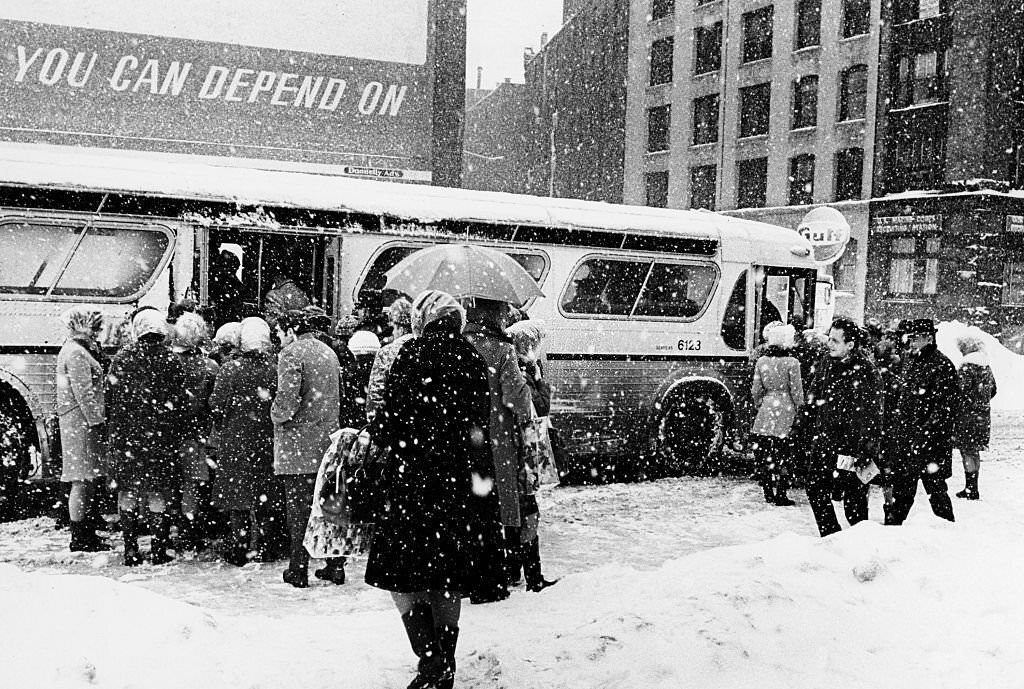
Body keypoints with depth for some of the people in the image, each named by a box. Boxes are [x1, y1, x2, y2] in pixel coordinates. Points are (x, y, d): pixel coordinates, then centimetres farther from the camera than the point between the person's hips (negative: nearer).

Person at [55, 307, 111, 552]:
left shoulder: (83, 351, 20)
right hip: (81, 421, -10)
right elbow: (84, 393, -19)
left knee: (89, 479, 13)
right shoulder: (76, 353, -13)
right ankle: (79, 539, -1)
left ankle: (85, 534, 19)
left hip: (85, 421, 10)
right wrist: (98, 420, -19)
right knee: (83, 480, -6)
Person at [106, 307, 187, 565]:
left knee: (128, 493, 9)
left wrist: (113, 429, 14)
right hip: (161, 437, -1)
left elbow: (109, 398, 6)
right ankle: (159, 550, 4)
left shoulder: (122, 358, 3)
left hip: (126, 436, 2)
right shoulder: (172, 361, -3)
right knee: (159, 495, 4)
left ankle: (131, 551, 10)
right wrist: (175, 433, 8)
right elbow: (180, 402, -2)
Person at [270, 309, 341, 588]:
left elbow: (286, 400, -20)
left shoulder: (291, 354, -10)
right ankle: (335, 566, 17)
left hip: (297, 443, -7)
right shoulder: (328, 352, 14)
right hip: (328, 439, 7)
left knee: (298, 507, 0)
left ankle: (299, 570, 4)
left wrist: (276, 415, -2)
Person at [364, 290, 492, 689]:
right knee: (448, 580, 14)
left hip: (411, 477, -5)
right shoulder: (473, 362, 6)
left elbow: (392, 417, -11)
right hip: (455, 480, 6)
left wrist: (371, 437, 9)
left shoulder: (412, 354, -8)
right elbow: (481, 427, 9)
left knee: (400, 574, 3)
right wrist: (480, 473, 19)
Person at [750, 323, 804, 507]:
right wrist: (799, 410, 5)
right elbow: (796, 391, -6)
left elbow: (756, 390, 6)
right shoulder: (791, 362, -9)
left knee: (764, 455, 9)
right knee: (782, 456, 2)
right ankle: (780, 495, 3)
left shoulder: (761, 361, 2)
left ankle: (768, 493, 14)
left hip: (766, 410, 3)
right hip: (785, 411, -3)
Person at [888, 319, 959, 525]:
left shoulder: (942, 366, -13)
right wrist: (901, 431, 13)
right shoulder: (911, 362, 13)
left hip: (931, 443, -8)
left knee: (935, 488, 1)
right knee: (902, 487, 13)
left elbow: (946, 408, -18)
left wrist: (924, 435, -22)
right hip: (908, 439, 8)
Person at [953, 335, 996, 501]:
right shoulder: (986, 367, 10)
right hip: (984, 415, 8)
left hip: (968, 414, -8)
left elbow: (962, 392, -21)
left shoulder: (966, 367, -15)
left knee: (967, 452, -2)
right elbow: (993, 390, 17)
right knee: (975, 452, 16)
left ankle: (971, 490, 0)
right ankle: (973, 488, 23)